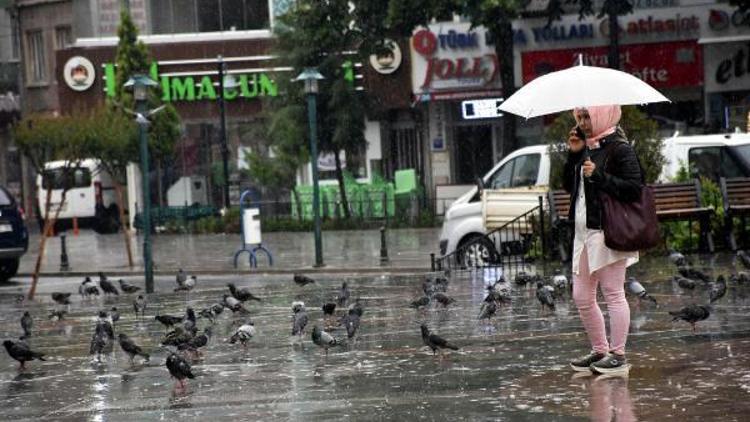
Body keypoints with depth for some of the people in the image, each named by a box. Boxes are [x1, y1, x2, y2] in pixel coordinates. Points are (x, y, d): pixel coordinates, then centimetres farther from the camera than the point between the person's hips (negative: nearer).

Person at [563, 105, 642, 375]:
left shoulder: (619, 149, -10)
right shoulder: (586, 148, 16)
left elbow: (634, 188, -17)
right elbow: (569, 186, 14)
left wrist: (598, 176, -21)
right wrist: (573, 155, 2)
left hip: (607, 233, -9)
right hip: (584, 232, 9)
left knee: (613, 294, -3)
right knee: (581, 297, 11)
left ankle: (617, 355, 3)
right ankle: (599, 351, 21)